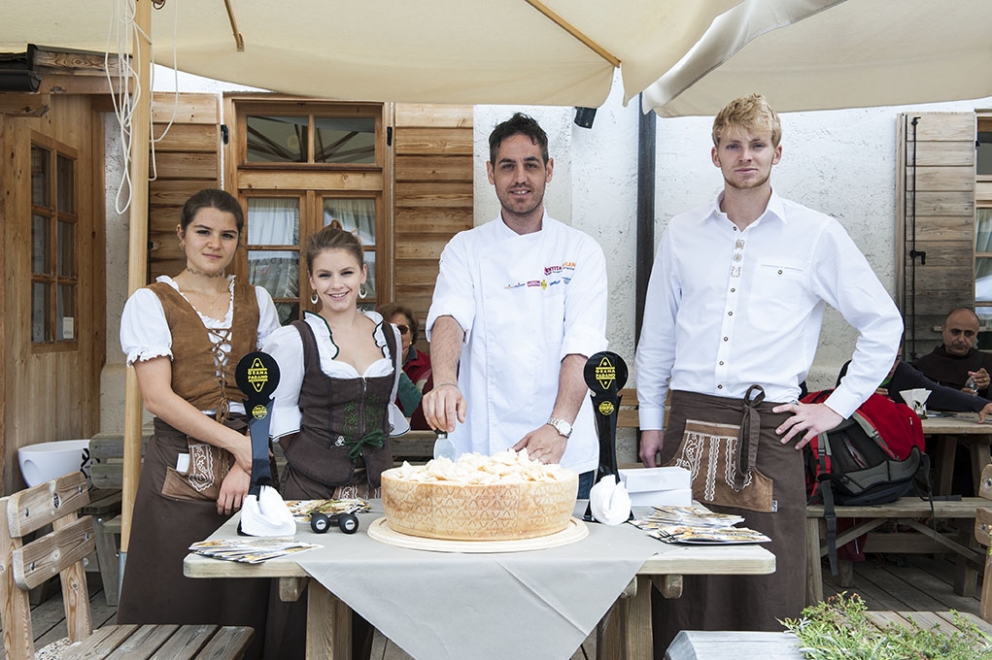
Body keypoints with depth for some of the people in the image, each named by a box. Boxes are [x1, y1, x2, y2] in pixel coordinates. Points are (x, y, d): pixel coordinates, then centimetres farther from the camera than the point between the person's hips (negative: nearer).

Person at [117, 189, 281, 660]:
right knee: (175, 607, 1)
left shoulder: (256, 301, 12)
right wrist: (238, 443, -14)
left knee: (243, 607, 5)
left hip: (248, 463, 3)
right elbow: (158, 397, -8)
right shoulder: (150, 302, 2)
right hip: (181, 469, -3)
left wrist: (250, 462, -7)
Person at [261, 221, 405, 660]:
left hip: (376, 484, 4)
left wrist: (374, 455, 12)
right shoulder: (295, 339, -4)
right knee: (305, 614, -1)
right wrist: (312, 461, 0)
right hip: (313, 487, -4)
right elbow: (280, 414, 1)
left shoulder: (389, 336, 9)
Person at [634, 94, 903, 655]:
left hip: (769, 427, -2)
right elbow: (657, 335, 16)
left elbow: (883, 324, 8)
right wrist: (651, 422, 13)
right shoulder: (682, 234, 11)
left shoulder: (817, 234, 3)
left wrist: (838, 407, 2)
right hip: (690, 421, 2)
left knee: (767, 592, 1)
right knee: (682, 587, 5)